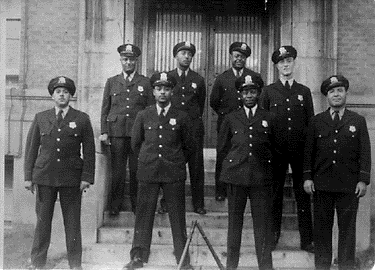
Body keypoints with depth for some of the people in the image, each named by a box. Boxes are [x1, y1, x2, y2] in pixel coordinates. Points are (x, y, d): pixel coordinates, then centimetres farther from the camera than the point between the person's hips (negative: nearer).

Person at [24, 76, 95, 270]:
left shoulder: (82, 119, 4)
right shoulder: (40, 118, 9)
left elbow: (89, 150, 2)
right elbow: (31, 148, 9)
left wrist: (87, 177, -5)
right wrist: (28, 176, 3)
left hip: (72, 178, -1)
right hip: (44, 176, 1)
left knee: (72, 222, 4)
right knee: (42, 220, 6)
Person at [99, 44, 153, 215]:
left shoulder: (145, 83, 9)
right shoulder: (112, 82, 12)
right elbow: (105, 109, 11)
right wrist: (104, 132, 2)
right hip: (116, 132, 1)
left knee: (136, 170, 2)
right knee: (117, 171, 1)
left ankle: (136, 204, 15)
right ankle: (115, 205, 12)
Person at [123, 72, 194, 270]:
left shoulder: (182, 118, 4)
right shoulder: (143, 116, 6)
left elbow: (189, 147, 13)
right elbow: (135, 143, 16)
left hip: (174, 174, -1)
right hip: (148, 172, 1)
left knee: (177, 216, 3)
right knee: (143, 215, 4)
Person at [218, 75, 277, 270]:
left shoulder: (269, 119, 9)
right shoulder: (231, 118, 9)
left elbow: (276, 149, 14)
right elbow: (222, 147, 13)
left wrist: (264, 163, 8)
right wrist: (236, 160, 9)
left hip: (262, 178, 0)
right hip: (235, 176, 1)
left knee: (263, 223, 0)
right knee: (234, 222, 6)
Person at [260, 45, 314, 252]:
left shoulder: (304, 92, 10)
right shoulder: (268, 91, 6)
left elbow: (311, 122, 10)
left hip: (300, 150, 1)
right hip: (276, 149, -1)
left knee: (303, 194, 3)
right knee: (275, 193, 6)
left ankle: (307, 239, 11)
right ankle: (273, 235, 18)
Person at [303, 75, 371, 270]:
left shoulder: (358, 121, 7)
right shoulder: (316, 121, 9)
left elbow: (365, 152, 3)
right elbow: (308, 151, 7)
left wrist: (363, 180, -4)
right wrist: (307, 177, -1)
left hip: (349, 185, -1)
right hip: (321, 184, 1)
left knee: (347, 228, 4)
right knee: (322, 228, 6)